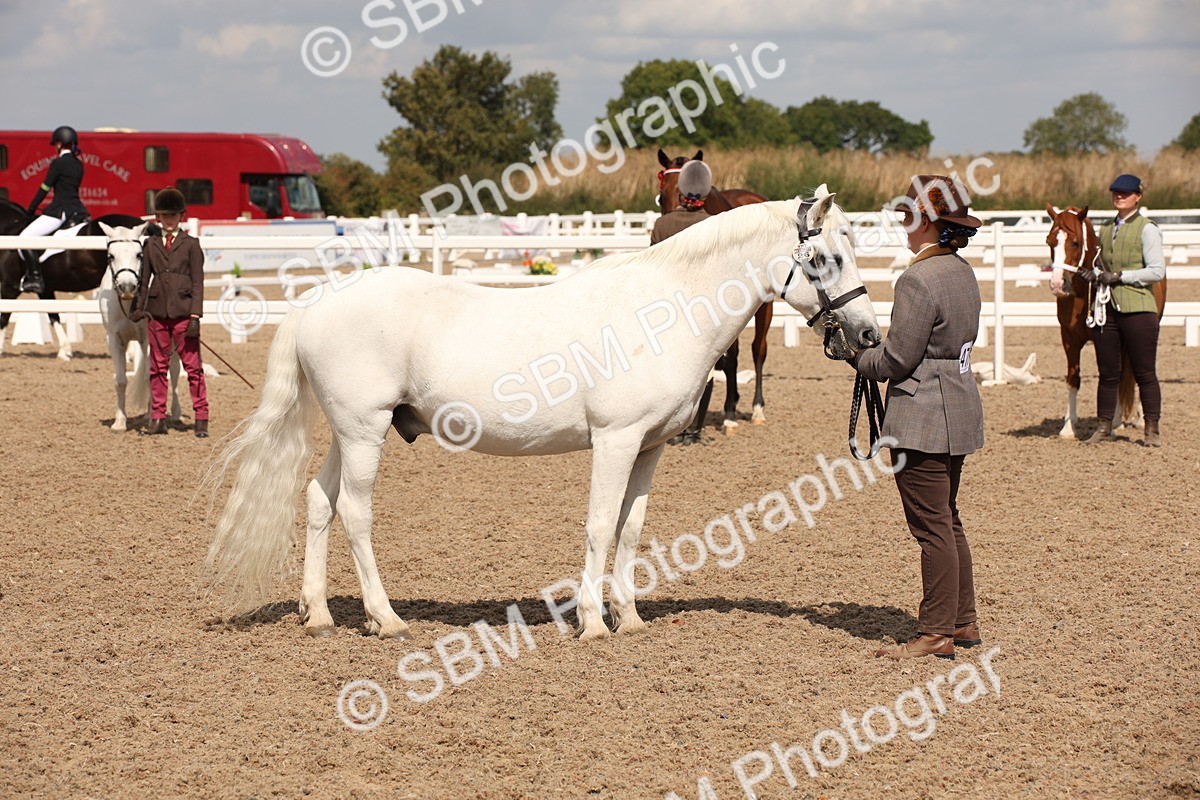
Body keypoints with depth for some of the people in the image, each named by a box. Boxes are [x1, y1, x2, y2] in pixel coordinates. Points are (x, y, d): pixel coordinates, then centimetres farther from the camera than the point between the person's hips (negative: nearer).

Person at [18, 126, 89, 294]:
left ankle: (35, 278, -14)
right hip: (78, 210, 8)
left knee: (25, 237, -7)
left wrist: (30, 211, 5)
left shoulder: (58, 163, -8)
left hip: (61, 211, -8)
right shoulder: (78, 164, 15)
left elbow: (45, 189, -6)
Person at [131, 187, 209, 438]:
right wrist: (140, 307, 2)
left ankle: (201, 419, 0)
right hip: (157, 311, 3)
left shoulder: (191, 244, 2)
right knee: (157, 367, 6)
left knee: (192, 365, -3)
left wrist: (195, 316, -9)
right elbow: (144, 279, 15)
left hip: (183, 311, -3)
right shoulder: (151, 245, 11)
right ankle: (158, 419, 11)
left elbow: (198, 283, -1)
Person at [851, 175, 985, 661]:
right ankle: (962, 621, 26)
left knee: (931, 526, -3)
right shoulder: (963, 274, 10)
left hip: (923, 416, -10)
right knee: (947, 521, 19)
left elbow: (897, 359, -19)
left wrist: (858, 358, 0)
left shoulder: (919, 280, -20)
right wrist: (875, 352, 12)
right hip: (959, 407, 10)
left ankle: (938, 633, 3)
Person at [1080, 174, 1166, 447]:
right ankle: (1104, 428, 15)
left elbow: (1157, 271, -11)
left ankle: (1152, 430, 7)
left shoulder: (1147, 230, -4)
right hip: (1106, 309, 5)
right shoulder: (1106, 229, 14)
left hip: (1137, 309, -5)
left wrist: (1120, 276, -15)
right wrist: (1092, 274, 3)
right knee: (1107, 373, 8)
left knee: (1144, 373, 0)